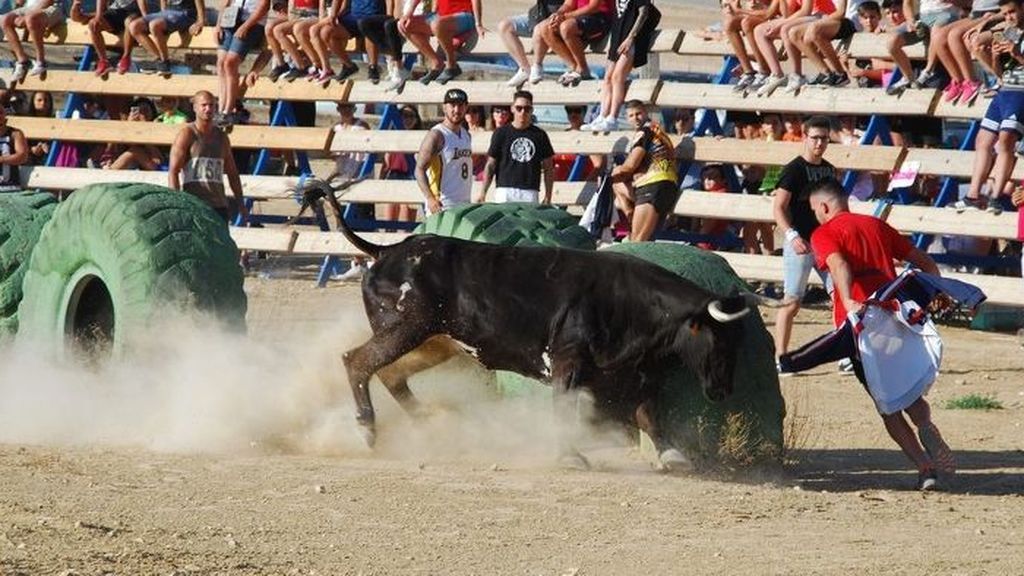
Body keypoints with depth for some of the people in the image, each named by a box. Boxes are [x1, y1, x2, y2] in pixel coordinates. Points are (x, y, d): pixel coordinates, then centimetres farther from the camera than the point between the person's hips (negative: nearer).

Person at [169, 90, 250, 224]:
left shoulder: (222, 137, 15)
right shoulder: (186, 134, -1)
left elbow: (232, 173, 23)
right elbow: (173, 171, -8)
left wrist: (240, 204, 18)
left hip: (218, 206, 5)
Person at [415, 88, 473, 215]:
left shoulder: (466, 135, 14)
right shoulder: (436, 135, -11)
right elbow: (420, 169, -17)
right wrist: (430, 198, -31)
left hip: (464, 206, 8)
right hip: (442, 206, -8)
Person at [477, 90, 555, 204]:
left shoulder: (540, 135, 10)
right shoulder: (501, 133, 7)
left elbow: (548, 168, 12)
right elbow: (490, 165, 7)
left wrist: (548, 197, 6)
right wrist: (482, 193, -1)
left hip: (530, 193, 1)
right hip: (505, 191, -1)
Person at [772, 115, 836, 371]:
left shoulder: (829, 170, 12)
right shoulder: (794, 170, -9)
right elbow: (778, 208, -14)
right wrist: (791, 235, -27)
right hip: (800, 243, -7)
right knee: (792, 301, -7)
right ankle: (780, 357, -3)